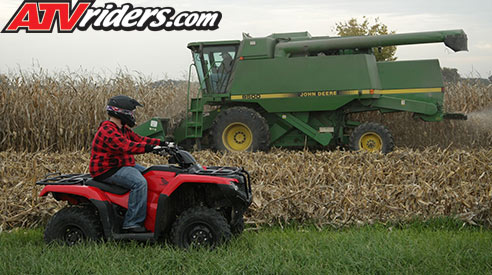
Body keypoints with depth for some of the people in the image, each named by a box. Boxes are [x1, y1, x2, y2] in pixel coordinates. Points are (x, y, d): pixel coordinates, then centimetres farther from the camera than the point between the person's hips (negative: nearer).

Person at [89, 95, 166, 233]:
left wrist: (160, 143, 3)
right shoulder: (107, 131, -20)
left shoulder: (123, 129, 15)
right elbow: (125, 146, -33)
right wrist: (147, 148, -40)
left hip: (121, 165, 11)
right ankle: (132, 223, -27)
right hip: (107, 171, -11)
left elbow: (137, 139, 14)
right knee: (139, 182, -29)